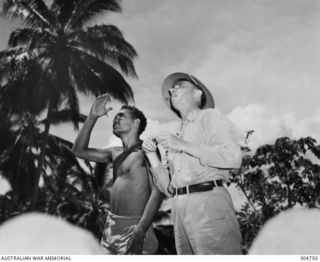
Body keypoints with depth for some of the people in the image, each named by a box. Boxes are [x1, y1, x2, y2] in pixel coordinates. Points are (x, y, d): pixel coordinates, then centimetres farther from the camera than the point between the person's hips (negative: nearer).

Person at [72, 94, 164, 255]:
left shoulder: (145, 151, -8)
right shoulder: (115, 153, 14)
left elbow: (157, 192, -16)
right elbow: (79, 150, 16)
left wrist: (140, 231, -25)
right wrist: (92, 117, 8)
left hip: (133, 226, -7)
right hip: (112, 225, 7)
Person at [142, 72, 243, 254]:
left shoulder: (210, 117, 8)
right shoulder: (175, 136, 24)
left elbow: (233, 157, -10)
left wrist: (183, 145, -9)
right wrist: (152, 154, 6)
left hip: (209, 203, -6)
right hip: (180, 208, 6)